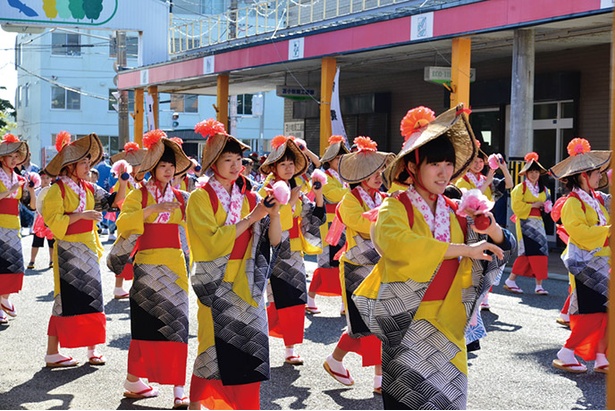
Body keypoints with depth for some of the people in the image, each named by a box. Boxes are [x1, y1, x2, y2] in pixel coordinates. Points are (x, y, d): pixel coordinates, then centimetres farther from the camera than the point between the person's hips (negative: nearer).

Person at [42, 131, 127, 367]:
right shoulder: (58, 190, -10)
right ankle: (52, 354, 4)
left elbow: (115, 200, 5)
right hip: (68, 252, -7)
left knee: (91, 299, 8)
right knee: (66, 301, -4)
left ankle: (92, 349, 16)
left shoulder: (88, 189, 10)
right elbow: (53, 220, -17)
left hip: (88, 250, 7)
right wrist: (81, 215, -21)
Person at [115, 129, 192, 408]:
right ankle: (134, 380, 15)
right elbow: (122, 224, -15)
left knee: (176, 325, -1)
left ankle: (178, 389, 2)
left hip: (175, 265, 3)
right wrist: (150, 210, -24)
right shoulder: (138, 195, -1)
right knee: (146, 323, 1)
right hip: (147, 265, -3)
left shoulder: (180, 197, 11)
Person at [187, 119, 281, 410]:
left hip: (246, 282, 4)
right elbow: (214, 241, -18)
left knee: (250, 343, 2)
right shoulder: (201, 197, -5)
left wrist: (274, 214, -16)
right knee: (215, 343, -2)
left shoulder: (249, 197, 7)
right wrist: (251, 217, -18)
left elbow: (273, 240, 2)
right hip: (216, 283, -4)